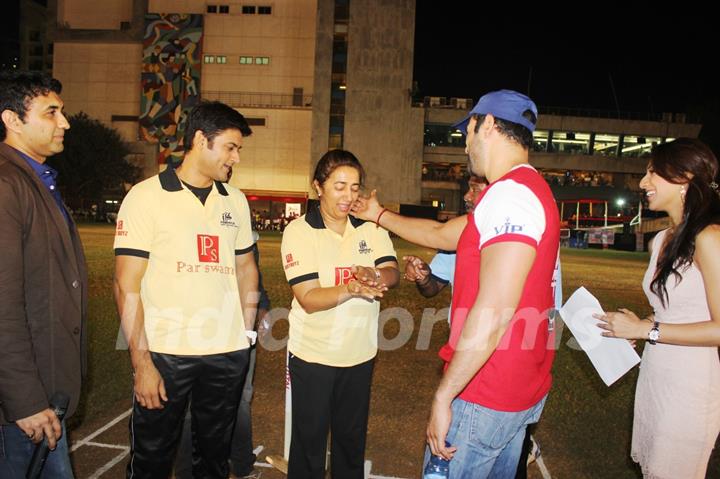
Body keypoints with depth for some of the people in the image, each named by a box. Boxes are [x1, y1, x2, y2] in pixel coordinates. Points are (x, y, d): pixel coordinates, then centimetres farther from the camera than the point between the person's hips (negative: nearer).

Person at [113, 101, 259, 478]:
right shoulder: (146, 196, -6)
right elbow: (127, 286, -8)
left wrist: (246, 332, 7)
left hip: (228, 353, 4)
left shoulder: (235, 200, 8)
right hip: (165, 353, -4)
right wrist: (141, 362, -12)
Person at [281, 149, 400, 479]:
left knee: (352, 439, 20)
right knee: (309, 442, 13)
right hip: (313, 355, -3)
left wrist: (372, 274, -33)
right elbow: (309, 299, -19)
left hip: (360, 353, 4)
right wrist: (351, 289, -37)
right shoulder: (299, 231, -12)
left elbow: (393, 274, -10)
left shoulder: (371, 227, 0)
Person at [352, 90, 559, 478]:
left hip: (486, 398, -10)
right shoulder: (524, 191, 12)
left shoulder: (510, 194, -22)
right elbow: (440, 234, 22)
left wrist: (443, 395, -20)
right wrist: (380, 216, 30)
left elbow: (493, 313, -28)